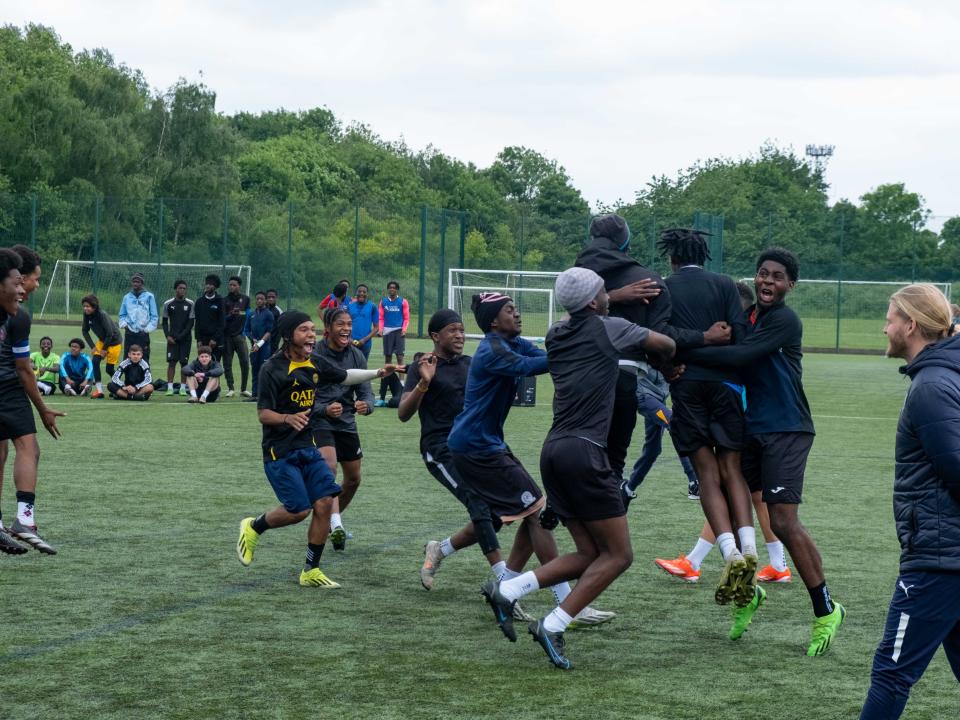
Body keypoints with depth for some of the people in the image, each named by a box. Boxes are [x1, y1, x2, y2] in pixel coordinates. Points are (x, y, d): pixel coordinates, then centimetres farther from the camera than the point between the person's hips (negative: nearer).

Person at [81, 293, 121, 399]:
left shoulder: (102, 315, -30)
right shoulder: (86, 315, -10)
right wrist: (92, 346, -6)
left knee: (109, 369, -2)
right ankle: (99, 391, -10)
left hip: (113, 340, -6)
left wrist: (105, 349, -17)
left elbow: (110, 333, -27)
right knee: (95, 361, -13)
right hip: (102, 340, 6)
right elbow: (84, 331, 1)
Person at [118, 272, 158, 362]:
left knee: (144, 360, -6)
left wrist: (148, 328, -8)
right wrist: (123, 324, 0)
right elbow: (122, 315, 18)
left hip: (143, 333, -3)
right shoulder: (127, 297, 11)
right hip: (129, 333, 4)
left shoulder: (149, 296, 0)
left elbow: (154, 316, 0)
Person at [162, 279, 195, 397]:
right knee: (171, 362, -6)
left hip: (185, 338, 0)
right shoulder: (168, 304, 3)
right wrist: (168, 336, -5)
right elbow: (165, 321, 8)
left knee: (184, 362, 0)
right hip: (172, 338, 0)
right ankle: (170, 387, -4)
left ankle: (183, 387, 6)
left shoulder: (190, 304, 0)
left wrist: (181, 336, -9)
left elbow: (191, 322, -1)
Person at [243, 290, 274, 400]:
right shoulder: (251, 315, 13)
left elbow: (269, 331, -6)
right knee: (255, 371, 6)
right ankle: (255, 394, 8)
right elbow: (246, 330, 13)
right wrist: (254, 340, -4)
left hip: (265, 346, -5)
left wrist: (260, 343, -15)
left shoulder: (268, 314, 0)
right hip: (254, 346, 5)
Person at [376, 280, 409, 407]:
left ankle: (400, 380, -8)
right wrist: (380, 328, -5)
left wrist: (404, 329, -11)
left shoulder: (403, 302, 2)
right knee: (387, 357, 6)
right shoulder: (383, 302, 9)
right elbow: (381, 318, 10)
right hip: (387, 331, 3)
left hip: (399, 331, -3)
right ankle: (387, 380, 14)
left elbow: (406, 318, 3)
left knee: (400, 356, -9)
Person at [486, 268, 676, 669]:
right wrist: (660, 363, 32)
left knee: (589, 555, 12)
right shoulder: (608, 329, -2)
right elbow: (666, 346, 11)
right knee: (618, 555, -2)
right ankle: (553, 626, -10)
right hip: (583, 452, -8)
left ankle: (509, 590, 0)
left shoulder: (557, 335, 16)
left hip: (554, 451, 8)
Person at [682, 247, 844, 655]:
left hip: (786, 431, -8)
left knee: (784, 523, -11)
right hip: (751, 429, 8)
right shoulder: (746, 316, 13)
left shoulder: (784, 321, -12)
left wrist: (684, 354, -20)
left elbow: (740, 357, -22)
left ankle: (826, 610, 2)